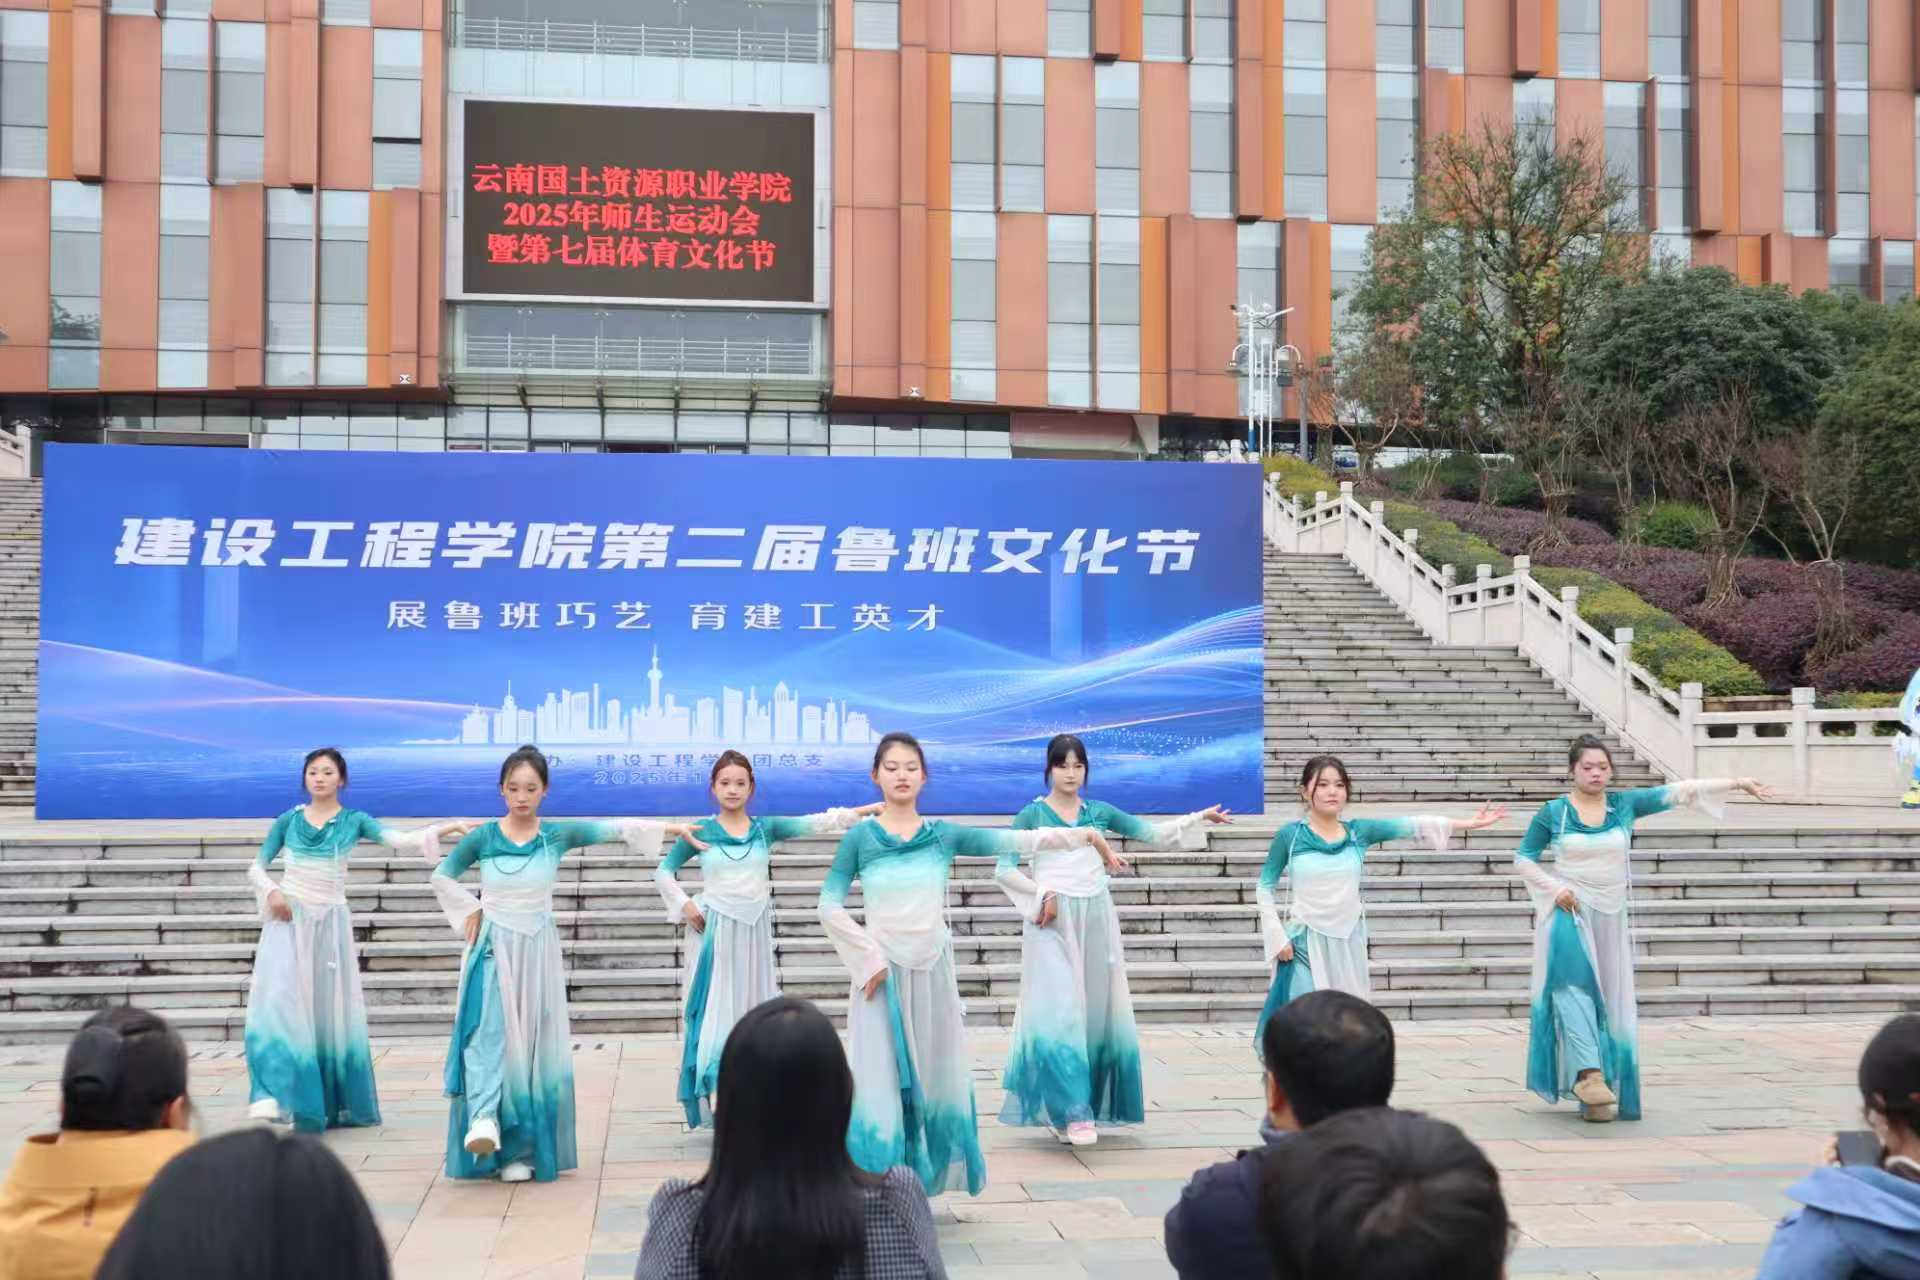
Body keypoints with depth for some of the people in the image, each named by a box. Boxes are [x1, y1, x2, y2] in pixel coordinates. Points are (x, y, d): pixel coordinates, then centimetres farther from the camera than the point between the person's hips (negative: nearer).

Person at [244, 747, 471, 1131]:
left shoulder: (354, 821, 2)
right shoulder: (288, 820, 5)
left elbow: (403, 840, -12)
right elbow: (256, 867, 10)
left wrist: (451, 826, -25)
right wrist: (272, 892, -12)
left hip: (330, 921, 0)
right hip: (288, 918, 0)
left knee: (330, 1010, 4)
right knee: (279, 1002, -16)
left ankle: (336, 1104, 17)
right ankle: (273, 1094, -19)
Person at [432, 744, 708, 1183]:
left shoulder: (557, 834, -1)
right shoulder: (483, 837, -2)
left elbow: (617, 829, -9)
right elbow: (441, 876, 11)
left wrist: (672, 828, -16)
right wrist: (470, 911, 0)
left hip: (536, 952, 1)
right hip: (493, 950, -1)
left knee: (531, 1045, 1)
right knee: (488, 1031, -22)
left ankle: (521, 1149, 6)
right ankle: (484, 1119, -35)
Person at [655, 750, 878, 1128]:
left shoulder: (765, 828, 4)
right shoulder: (701, 832, 0)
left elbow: (810, 824, -8)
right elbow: (663, 871, 6)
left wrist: (862, 811, -20)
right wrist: (684, 905, -8)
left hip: (754, 932, 2)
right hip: (714, 933, -2)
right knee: (715, 1013, -5)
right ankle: (717, 1099, -6)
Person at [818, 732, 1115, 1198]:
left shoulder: (943, 835, 3)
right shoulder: (860, 837, -2)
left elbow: (1015, 841, -6)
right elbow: (829, 906, -4)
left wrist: (1083, 834, -15)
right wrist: (869, 957, -11)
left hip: (932, 972, 3)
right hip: (882, 973, -3)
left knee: (933, 1079, 9)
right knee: (880, 1081, -2)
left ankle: (917, 1185, 22)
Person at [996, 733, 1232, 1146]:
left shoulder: (1099, 812, 9)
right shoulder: (1032, 814, 1)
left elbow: (1153, 833, 7)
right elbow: (1004, 869, -3)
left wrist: (1197, 819, -4)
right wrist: (1042, 895, -13)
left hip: (1095, 919, 4)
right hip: (1051, 921, -3)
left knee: (1097, 1013, 4)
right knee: (1058, 1014, -11)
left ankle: (1090, 1106, 15)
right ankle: (1071, 1111, -10)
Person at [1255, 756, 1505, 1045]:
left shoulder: (1358, 832, 2)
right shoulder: (1290, 835, -5)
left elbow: (1409, 826, -9)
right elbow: (1265, 888, 2)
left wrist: (1466, 823, -18)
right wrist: (1278, 937, -6)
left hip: (1348, 942, 3)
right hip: (1306, 943, -3)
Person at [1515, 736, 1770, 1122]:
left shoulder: (1624, 804, 3)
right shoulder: (1553, 812, -1)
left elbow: (1677, 792, -4)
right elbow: (1523, 858, 6)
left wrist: (1735, 782, -10)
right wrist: (1554, 887, -10)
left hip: (1611, 917, 3)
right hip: (1569, 913, -3)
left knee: (1609, 1002, 3)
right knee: (1574, 986, -25)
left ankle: (1598, 1098, 10)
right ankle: (1588, 1073, -33)